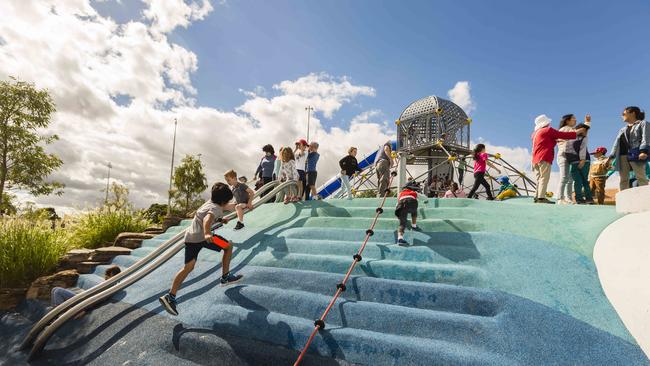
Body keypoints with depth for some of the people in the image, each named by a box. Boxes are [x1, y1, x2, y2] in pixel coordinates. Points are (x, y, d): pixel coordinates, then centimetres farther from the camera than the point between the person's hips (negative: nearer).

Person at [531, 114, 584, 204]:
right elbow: (563, 135, 1)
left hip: (535, 159, 8)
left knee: (540, 178, 9)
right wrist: (577, 132, 10)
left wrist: (555, 140, 30)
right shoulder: (548, 130, -1)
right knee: (544, 177, -12)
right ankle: (541, 197, -19)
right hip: (544, 158, -8)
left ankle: (537, 197, 4)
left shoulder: (535, 133, 22)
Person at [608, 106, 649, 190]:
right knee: (623, 179, -1)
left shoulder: (643, 123, 11)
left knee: (641, 177, -11)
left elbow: (646, 138, -5)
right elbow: (616, 144, 23)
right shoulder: (622, 130, 28)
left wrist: (643, 151, -20)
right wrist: (611, 157, 13)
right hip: (622, 155, 6)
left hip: (636, 154, -6)